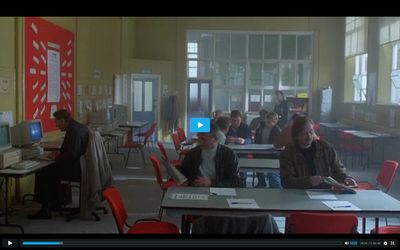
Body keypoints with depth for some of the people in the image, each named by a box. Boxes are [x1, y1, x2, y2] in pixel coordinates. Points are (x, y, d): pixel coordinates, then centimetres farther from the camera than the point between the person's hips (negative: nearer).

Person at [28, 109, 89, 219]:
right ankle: (55, 205, 30)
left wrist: (57, 157, -10)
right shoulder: (78, 127, 13)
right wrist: (59, 153, 11)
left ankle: (45, 210, -1)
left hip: (76, 168, -11)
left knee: (42, 174, -7)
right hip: (79, 165, 11)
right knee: (51, 172, 27)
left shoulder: (74, 130, -20)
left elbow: (72, 154, -25)